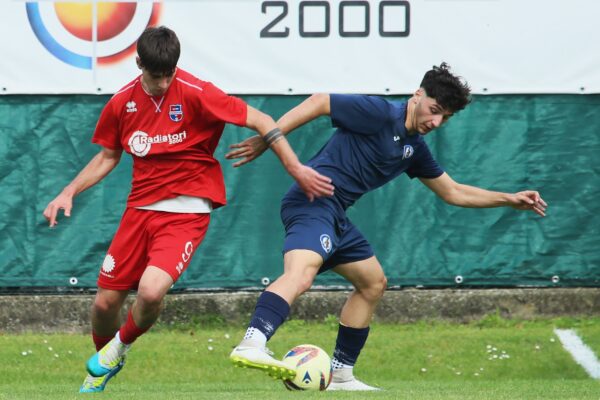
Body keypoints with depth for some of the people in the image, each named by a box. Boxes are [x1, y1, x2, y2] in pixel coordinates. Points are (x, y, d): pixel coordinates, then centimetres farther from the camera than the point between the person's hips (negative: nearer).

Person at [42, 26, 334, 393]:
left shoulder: (196, 94, -13)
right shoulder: (122, 103, 2)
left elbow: (259, 121, -10)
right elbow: (108, 156, 18)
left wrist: (296, 169, -14)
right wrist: (70, 192, 7)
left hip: (186, 212, -5)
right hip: (140, 210, 5)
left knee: (151, 290, -27)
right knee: (106, 301, 4)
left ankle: (121, 345, 7)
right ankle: (100, 370, 35)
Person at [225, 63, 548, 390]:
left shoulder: (414, 148, 19)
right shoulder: (379, 114, -8)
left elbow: (453, 193, 30)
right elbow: (319, 103, -10)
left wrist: (509, 199, 26)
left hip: (335, 216, 10)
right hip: (313, 202, -10)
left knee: (373, 283, 22)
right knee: (301, 274, -34)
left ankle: (340, 374, 26)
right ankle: (251, 346, -56)